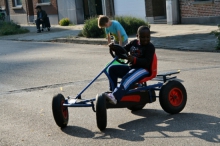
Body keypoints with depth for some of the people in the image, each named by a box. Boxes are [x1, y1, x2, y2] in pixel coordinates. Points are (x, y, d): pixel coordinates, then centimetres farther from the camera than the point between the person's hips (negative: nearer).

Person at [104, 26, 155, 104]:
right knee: (112, 69, -1)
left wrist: (134, 59, -37)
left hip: (143, 69, -8)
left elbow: (147, 62, -21)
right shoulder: (134, 43, 10)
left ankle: (115, 97, -51)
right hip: (131, 67, 8)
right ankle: (113, 90, -3)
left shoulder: (150, 47, -10)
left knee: (127, 79, -36)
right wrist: (114, 47, -11)